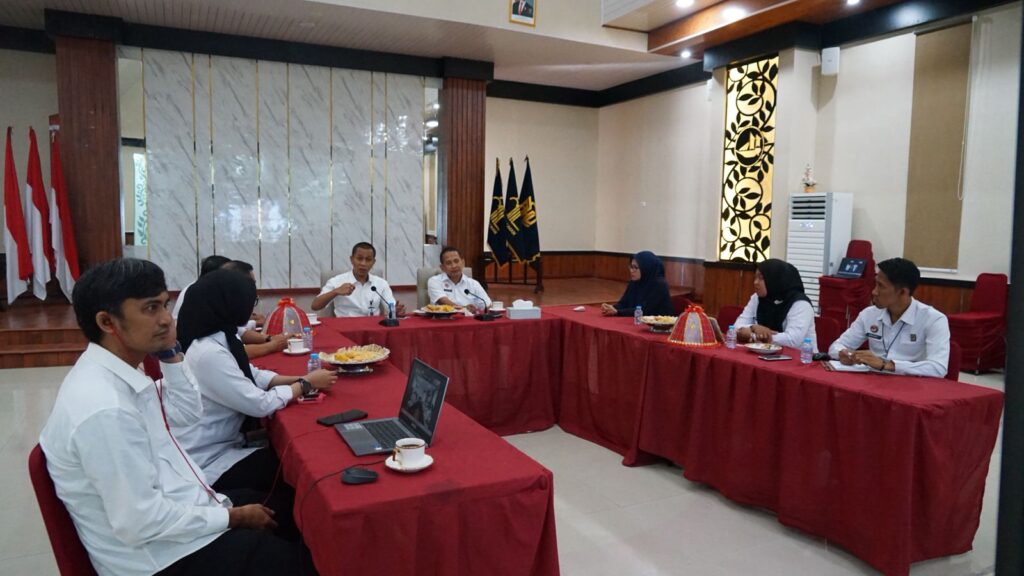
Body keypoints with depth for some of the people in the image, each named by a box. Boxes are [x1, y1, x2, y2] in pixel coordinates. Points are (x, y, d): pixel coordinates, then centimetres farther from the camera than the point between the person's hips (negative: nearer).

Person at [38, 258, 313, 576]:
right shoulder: (105, 409, -29)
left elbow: (188, 412, 14)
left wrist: (170, 351, -1)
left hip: (171, 513, 9)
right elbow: (139, 523, -26)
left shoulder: (118, 373, 0)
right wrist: (234, 516, -15)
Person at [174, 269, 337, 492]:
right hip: (207, 465, -8)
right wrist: (306, 384, -9)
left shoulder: (218, 338, 1)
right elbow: (261, 405, -24)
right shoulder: (209, 353, -28)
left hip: (217, 445, 8)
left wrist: (299, 379, -3)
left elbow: (252, 376, 11)